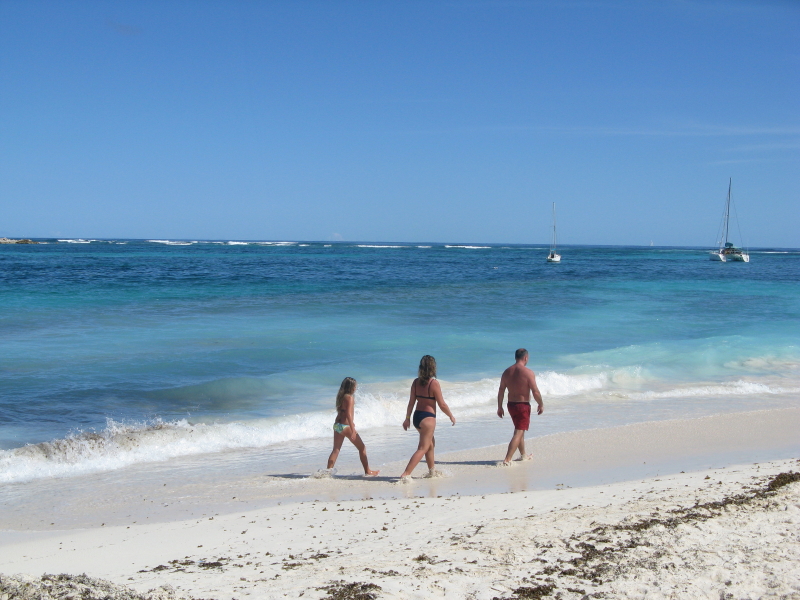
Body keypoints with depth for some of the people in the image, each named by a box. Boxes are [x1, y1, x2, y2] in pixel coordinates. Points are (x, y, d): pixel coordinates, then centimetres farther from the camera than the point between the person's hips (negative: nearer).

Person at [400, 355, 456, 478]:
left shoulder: (416, 382, 1)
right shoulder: (434, 383, -16)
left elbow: (411, 402, 6)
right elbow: (442, 405, -11)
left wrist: (407, 418, 15)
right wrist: (451, 416, 4)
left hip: (417, 416, 7)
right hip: (428, 418, -7)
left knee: (430, 443, 25)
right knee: (423, 448, -3)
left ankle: (431, 470, 38)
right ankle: (406, 474, -12)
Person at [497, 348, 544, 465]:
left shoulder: (507, 372, 2)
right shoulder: (528, 373, -15)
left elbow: (501, 391, 6)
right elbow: (535, 392, -15)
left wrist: (499, 407, 14)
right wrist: (541, 405, 0)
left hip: (511, 405, 7)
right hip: (523, 406, -7)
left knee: (520, 430, 24)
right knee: (519, 433, -4)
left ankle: (523, 454, 38)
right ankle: (507, 460, -13)